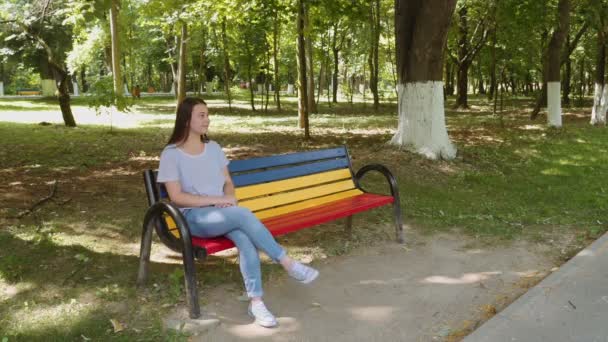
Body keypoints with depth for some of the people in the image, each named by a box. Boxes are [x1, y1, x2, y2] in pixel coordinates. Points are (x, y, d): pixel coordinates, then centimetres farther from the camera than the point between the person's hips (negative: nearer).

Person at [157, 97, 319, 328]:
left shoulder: (213, 148, 13)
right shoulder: (171, 154, -4)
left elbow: (228, 182, 16)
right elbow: (176, 197, -11)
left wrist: (228, 198, -9)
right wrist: (217, 200, -17)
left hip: (222, 212, 4)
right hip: (195, 217, -4)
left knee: (245, 239, -30)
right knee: (243, 214, -33)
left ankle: (256, 302, -28)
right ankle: (289, 264, -25)